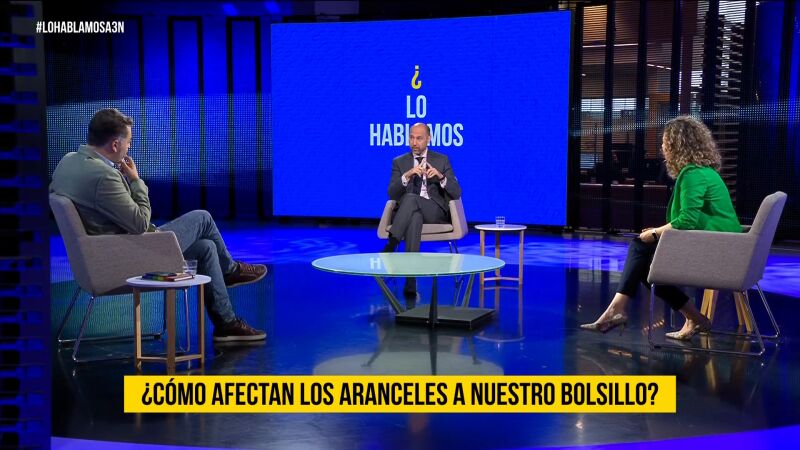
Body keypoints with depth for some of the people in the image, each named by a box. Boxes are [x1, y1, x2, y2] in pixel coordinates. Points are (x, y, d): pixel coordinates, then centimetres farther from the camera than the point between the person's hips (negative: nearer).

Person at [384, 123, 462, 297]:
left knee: (410, 198, -35)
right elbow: (392, 194, -1)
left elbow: (456, 193, 2)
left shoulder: (442, 160, 11)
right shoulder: (399, 162, 13)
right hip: (409, 211, 1)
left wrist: (440, 176, -18)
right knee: (415, 217, -39)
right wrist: (407, 175, -19)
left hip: (435, 212, -1)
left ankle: (390, 246, -38)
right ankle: (411, 280, -46)